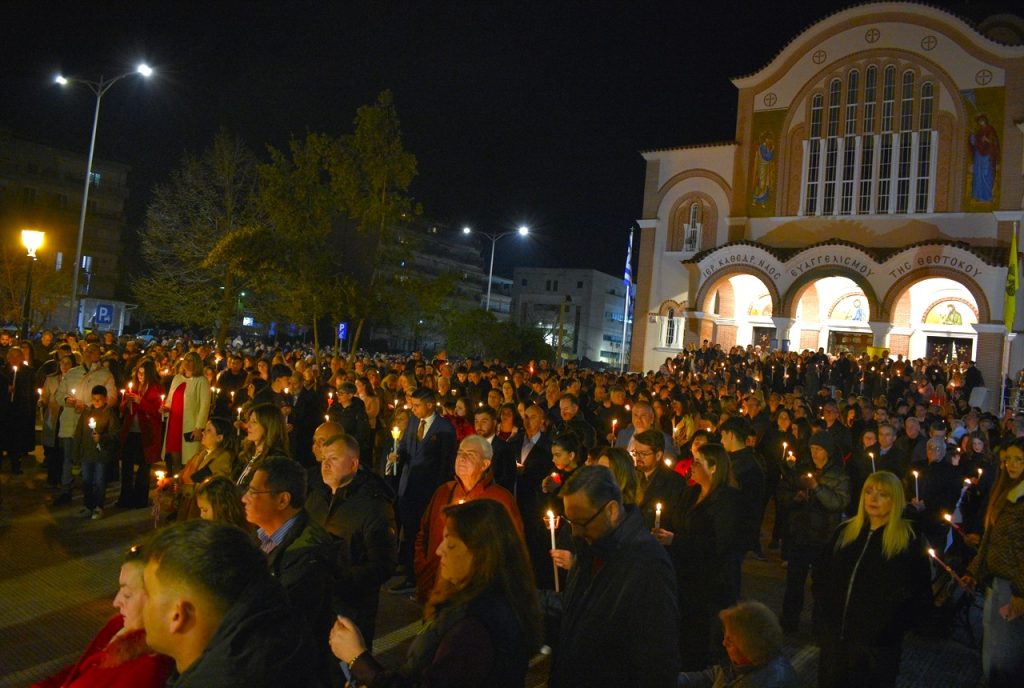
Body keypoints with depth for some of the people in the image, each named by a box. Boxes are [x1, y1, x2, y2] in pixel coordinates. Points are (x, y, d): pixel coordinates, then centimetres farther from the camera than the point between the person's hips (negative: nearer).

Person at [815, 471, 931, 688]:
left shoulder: (909, 541, -7)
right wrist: (824, 613, 1)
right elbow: (821, 575, 12)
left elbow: (921, 596, -7)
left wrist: (889, 629, -13)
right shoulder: (844, 531, 5)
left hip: (877, 646, -4)